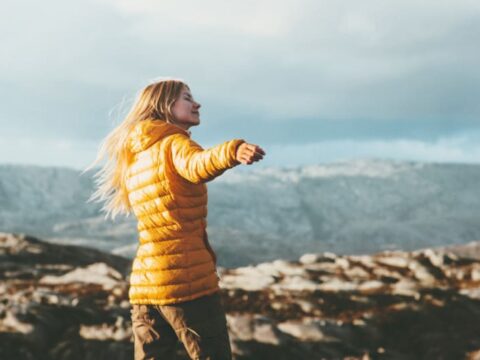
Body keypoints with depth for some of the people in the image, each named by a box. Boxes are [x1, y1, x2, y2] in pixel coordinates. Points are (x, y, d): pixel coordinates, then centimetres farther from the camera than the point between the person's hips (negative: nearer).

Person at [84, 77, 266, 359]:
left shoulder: (132, 159, 20)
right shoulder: (174, 143, -6)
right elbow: (196, 165, -30)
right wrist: (232, 152, -49)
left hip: (144, 283, 8)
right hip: (187, 278, -8)